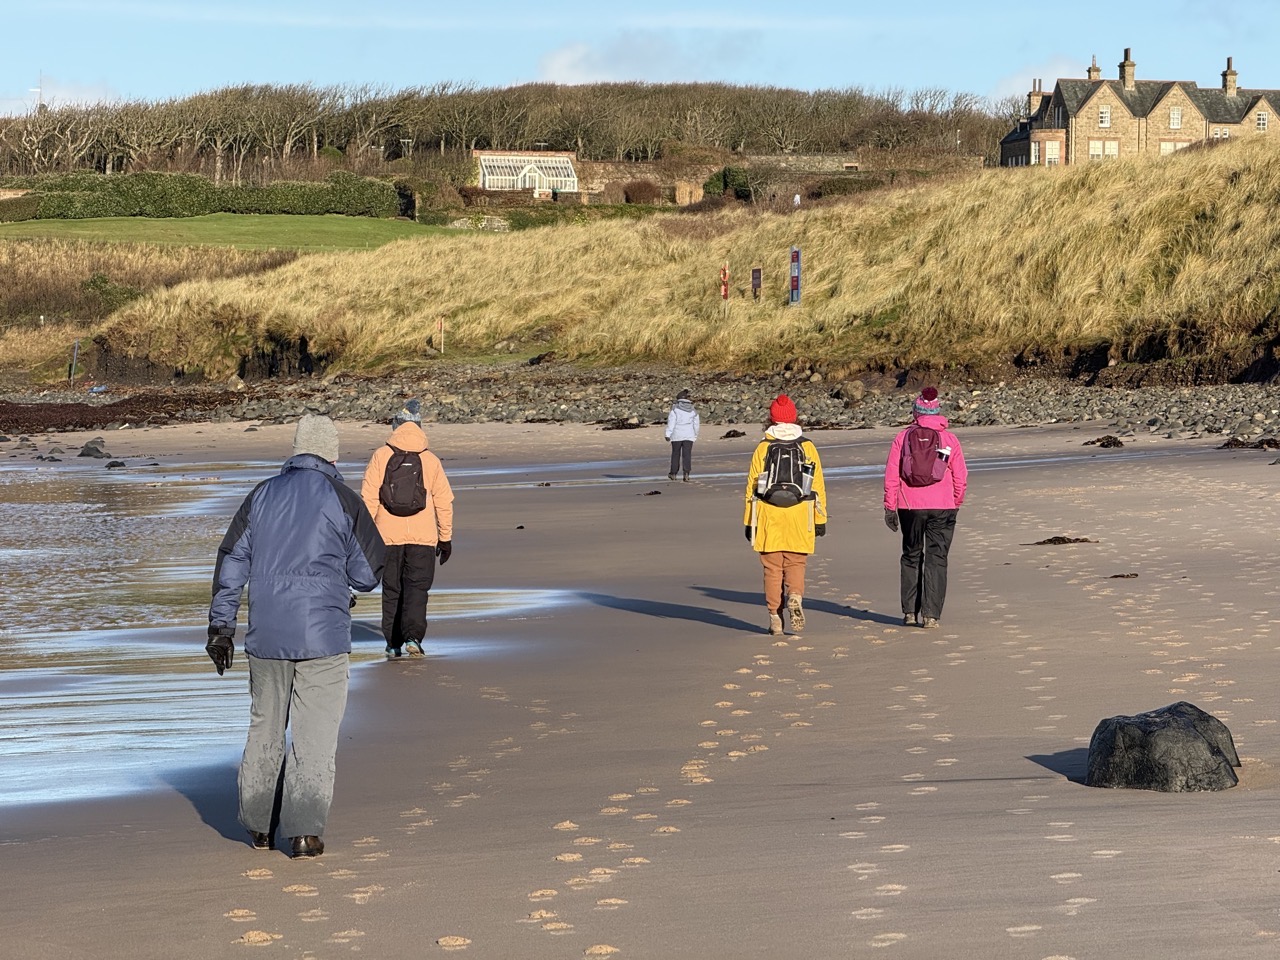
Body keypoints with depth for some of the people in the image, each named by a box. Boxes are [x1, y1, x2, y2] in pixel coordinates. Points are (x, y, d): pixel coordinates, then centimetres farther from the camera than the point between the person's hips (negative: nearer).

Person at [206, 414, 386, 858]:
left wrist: (220, 627, 11)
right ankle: (306, 830, -3)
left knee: (264, 728, 15)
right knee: (315, 734, 1)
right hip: (323, 637, -4)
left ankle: (258, 825, 22)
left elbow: (230, 564, 7)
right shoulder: (342, 500, -4)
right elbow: (368, 574, -2)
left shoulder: (261, 496, 7)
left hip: (266, 638, 4)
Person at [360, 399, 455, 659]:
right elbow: (444, 501, 6)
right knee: (416, 588, 2)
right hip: (423, 537, 0)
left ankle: (394, 644, 14)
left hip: (388, 535, 0)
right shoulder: (430, 460, 3)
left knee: (391, 590, 11)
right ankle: (412, 637, -17)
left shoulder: (381, 456, -2)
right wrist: (446, 538, 14)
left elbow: (368, 498, -5)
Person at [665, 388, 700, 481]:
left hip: (677, 435, -2)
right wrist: (695, 435, 22)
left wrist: (668, 434, -10)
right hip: (689, 435, 2)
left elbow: (671, 422, -10)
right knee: (687, 455, 0)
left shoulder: (675, 409, -6)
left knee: (676, 454, 10)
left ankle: (673, 474, 20)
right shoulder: (693, 411, 7)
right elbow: (696, 424, 11)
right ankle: (686, 473, -14)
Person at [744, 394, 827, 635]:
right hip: (799, 518, 0)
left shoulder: (763, 448, -1)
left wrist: (749, 522, 6)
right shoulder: (808, 448, 2)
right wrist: (820, 520, 10)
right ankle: (795, 597, -18)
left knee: (773, 568, 7)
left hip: (769, 519, 0)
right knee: (795, 564, 10)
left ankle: (775, 617, 5)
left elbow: (752, 487, 0)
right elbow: (818, 487, 3)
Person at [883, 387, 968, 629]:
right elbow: (960, 477, 2)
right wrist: (956, 504, 17)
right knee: (936, 559, 3)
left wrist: (890, 507, 5)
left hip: (910, 507, 1)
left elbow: (891, 475, -2)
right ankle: (931, 615, -2)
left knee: (911, 556, 14)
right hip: (942, 508, -1)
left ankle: (910, 612, 14)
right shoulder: (950, 439, 0)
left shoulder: (903, 437, -1)